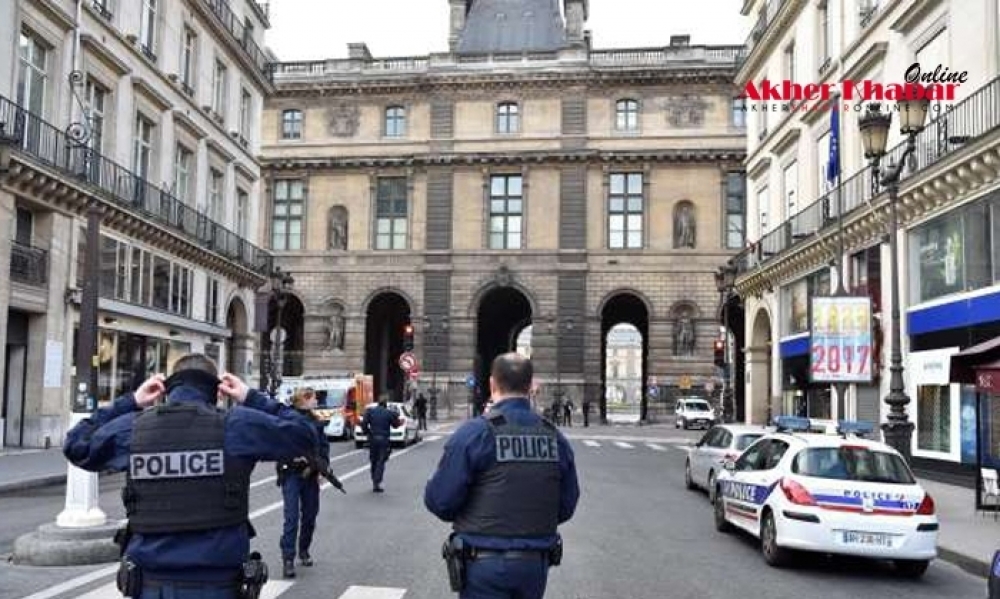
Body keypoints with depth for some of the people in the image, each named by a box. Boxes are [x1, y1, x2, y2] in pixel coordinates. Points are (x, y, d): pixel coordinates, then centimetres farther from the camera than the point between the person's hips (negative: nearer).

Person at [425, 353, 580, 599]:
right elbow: (566, 507, 5)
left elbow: (439, 500, -13)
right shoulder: (555, 437, 0)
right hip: (537, 565, 5)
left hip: (485, 564, -4)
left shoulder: (473, 433, -13)